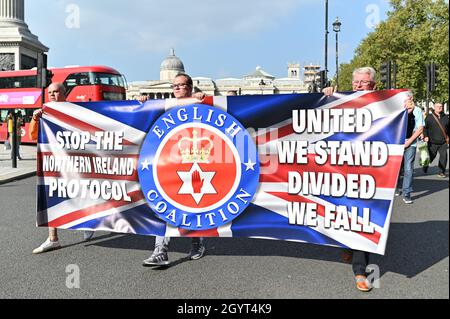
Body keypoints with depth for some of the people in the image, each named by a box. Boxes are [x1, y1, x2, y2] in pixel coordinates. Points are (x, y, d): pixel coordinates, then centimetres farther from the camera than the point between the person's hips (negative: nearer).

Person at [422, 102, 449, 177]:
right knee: (430, 156, 5)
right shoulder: (429, 117, 0)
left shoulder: (445, 117, 11)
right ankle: (425, 167, 32)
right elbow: (425, 127, -1)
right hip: (432, 142, -3)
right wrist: (425, 136, -13)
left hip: (443, 142, 3)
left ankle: (441, 172, 7)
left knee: (443, 156, -3)